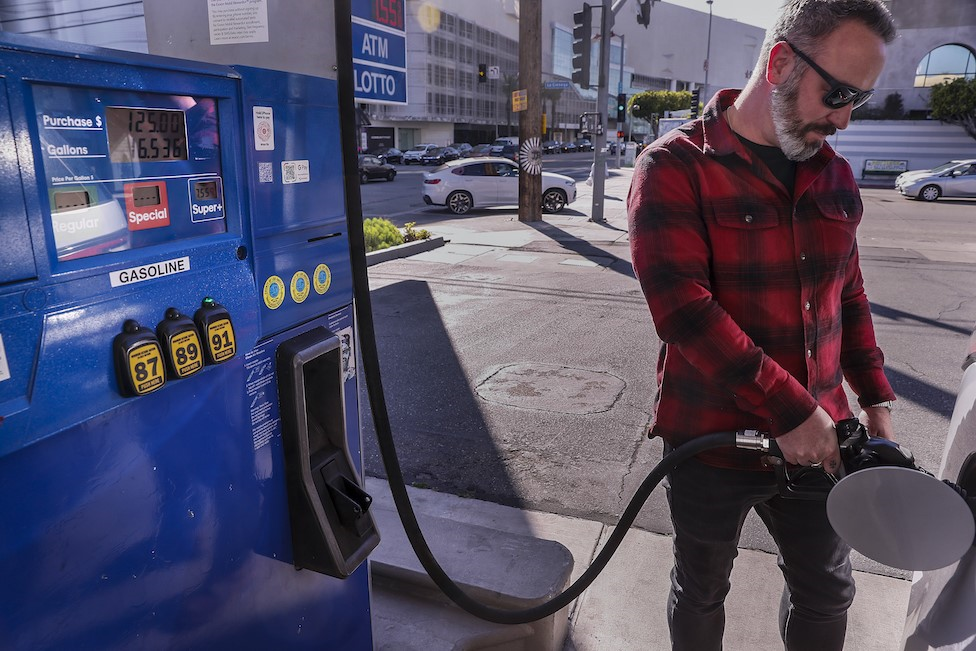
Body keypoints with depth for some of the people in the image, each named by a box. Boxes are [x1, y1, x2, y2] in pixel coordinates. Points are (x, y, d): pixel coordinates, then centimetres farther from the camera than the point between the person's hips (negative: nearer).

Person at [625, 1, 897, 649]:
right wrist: (789, 410, -23)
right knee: (702, 595, 18)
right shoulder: (675, 167, -15)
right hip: (712, 443, -5)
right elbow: (683, 309, -25)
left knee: (828, 592, 23)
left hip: (815, 439, 6)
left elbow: (849, 296, 14)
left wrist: (876, 400, 7)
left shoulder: (834, 176, 5)